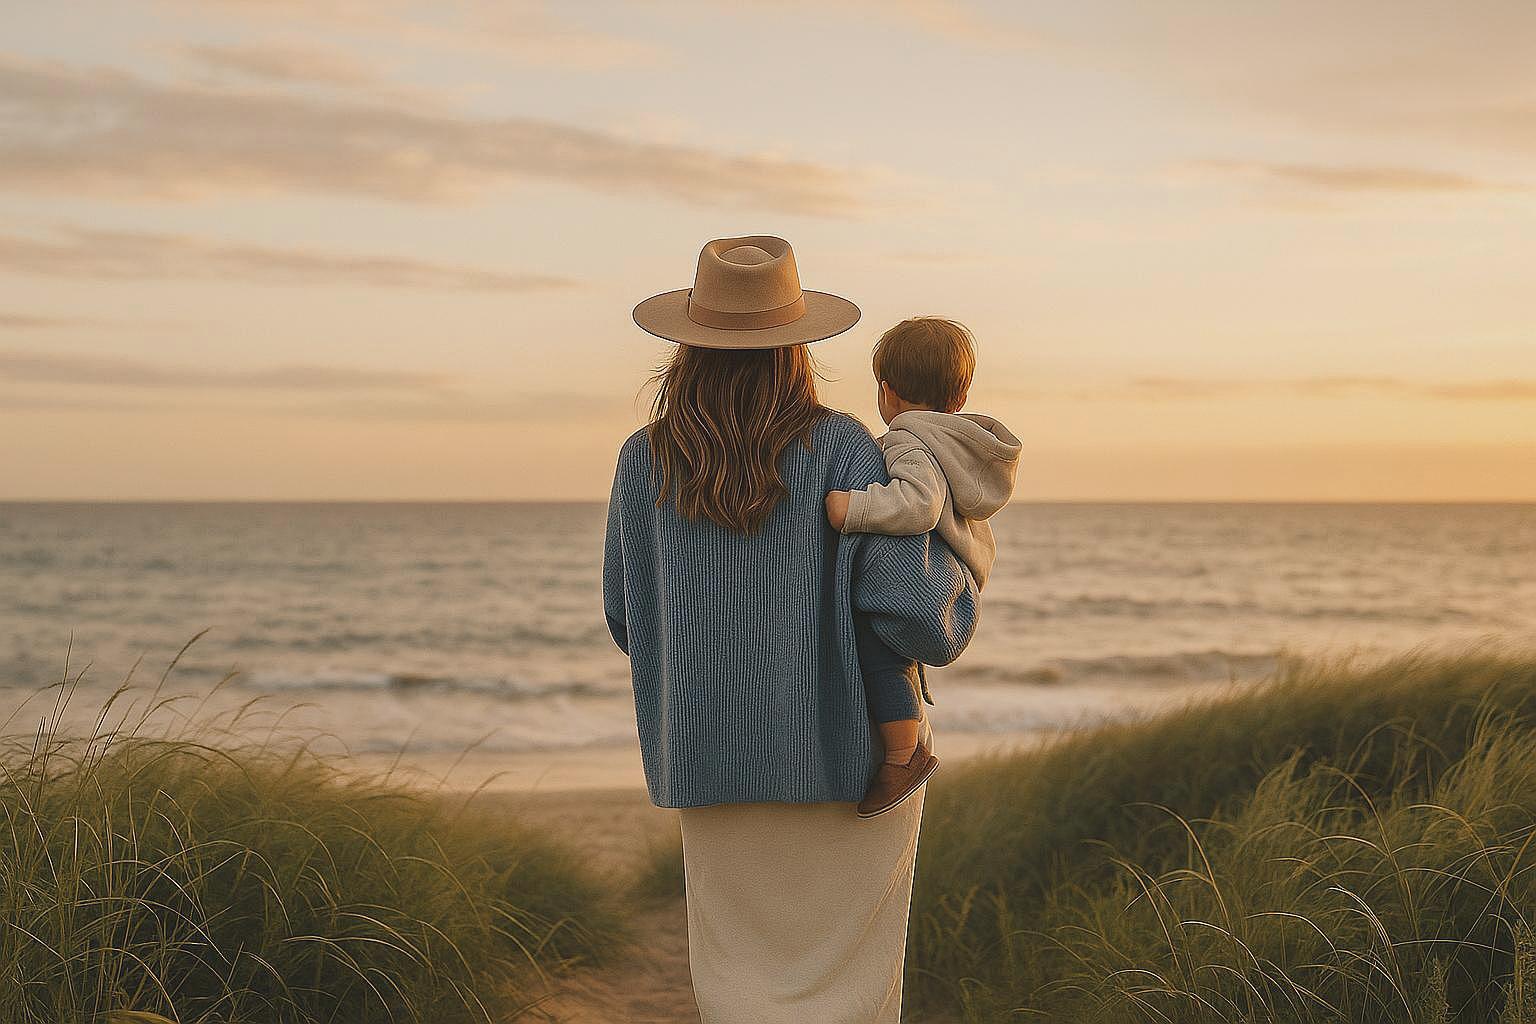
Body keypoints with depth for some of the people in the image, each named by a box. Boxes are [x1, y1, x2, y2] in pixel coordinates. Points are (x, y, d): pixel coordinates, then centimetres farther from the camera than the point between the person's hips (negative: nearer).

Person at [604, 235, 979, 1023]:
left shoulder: (644, 461, -3)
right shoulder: (840, 449, -11)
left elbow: (627, 619, 8)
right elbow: (915, 615, -17)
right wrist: (956, 579, 5)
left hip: (712, 763, 2)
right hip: (849, 753, -2)